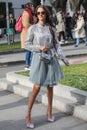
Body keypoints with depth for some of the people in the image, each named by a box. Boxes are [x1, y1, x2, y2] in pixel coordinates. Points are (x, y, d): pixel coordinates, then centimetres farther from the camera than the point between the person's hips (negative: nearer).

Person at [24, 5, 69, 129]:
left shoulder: (51, 29, 5)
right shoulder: (33, 28, -3)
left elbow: (57, 44, 7)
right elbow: (26, 44, -2)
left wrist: (64, 57, 0)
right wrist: (39, 47, -15)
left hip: (51, 59, 3)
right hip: (39, 58, -3)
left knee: (50, 86, 10)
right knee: (37, 87, -6)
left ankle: (49, 111, 26)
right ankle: (28, 115, 3)